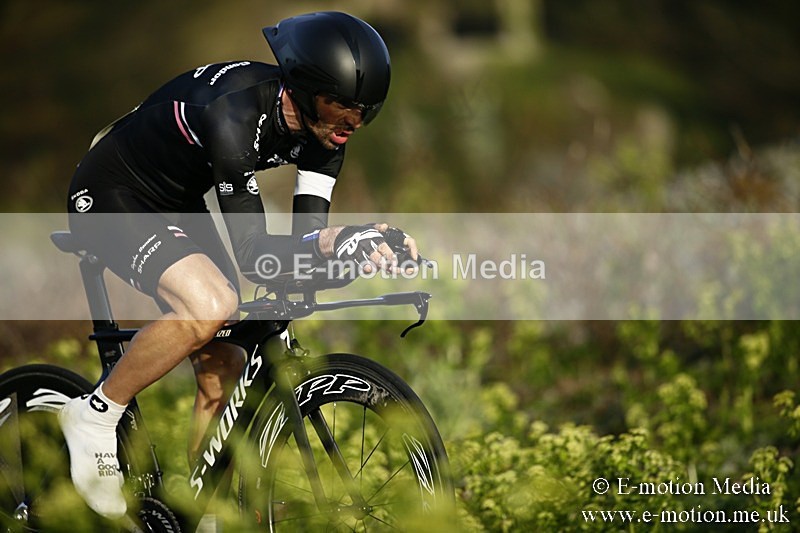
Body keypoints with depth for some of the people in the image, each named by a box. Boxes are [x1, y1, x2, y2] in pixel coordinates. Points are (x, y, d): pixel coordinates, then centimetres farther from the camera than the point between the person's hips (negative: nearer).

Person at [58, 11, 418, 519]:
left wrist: (377, 245, -36)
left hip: (178, 205, 8)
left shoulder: (324, 129, -13)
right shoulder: (235, 111, -36)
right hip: (112, 198, -8)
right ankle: (95, 416, -13)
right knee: (211, 303, -32)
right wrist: (332, 240, -55)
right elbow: (252, 252, -39)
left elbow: (307, 231, -16)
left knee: (224, 368, 1)